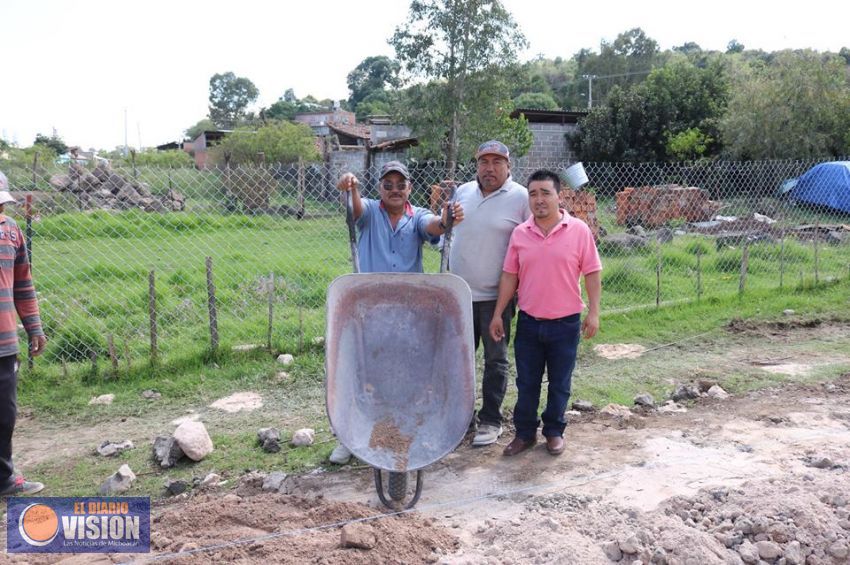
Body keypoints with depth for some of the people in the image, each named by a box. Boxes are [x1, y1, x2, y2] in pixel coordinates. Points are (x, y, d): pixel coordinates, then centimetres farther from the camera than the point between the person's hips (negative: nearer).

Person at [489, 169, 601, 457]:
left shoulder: (579, 230, -6)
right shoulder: (520, 234, 1)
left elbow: (592, 273, -4)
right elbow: (510, 276, 4)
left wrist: (593, 312, -8)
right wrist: (498, 314, 3)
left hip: (565, 323, -2)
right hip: (528, 322, 2)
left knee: (559, 384, 11)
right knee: (526, 383, 11)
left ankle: (554, 432, 29)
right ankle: (525, 433, 26)